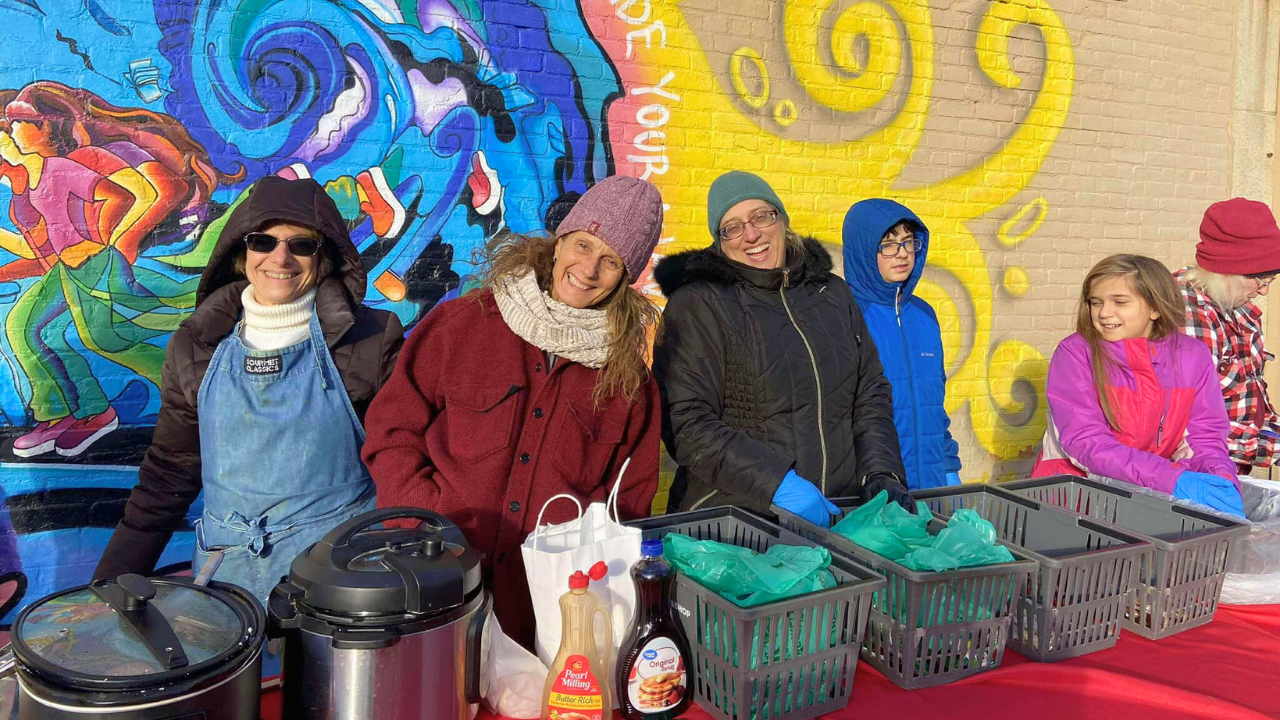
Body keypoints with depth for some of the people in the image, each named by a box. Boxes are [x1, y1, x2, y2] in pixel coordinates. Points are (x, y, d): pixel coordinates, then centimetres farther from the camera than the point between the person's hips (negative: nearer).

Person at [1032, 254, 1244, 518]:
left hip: (1151, 491, 3)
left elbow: (1205, 437, 1)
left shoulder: (1193, 357, 1)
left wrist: (1222, 480, -21)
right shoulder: (1074, 353, -11)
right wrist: (1173, 479, -26)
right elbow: (1085, 441, -18)